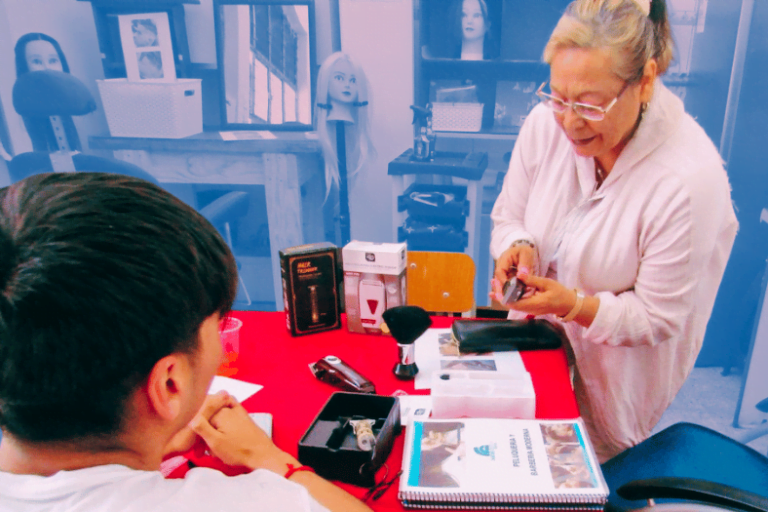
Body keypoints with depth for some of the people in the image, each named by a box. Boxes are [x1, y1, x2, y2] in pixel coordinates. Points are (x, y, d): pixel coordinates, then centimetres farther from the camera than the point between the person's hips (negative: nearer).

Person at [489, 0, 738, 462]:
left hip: (616, 376, -4)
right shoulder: (546, 122, -16)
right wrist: (519, 248, -23)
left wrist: (572, 305, -33)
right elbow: (508, 218, -1)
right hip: (535, 341, 5)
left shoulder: (691, 180, -29)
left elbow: (658, 318, -20)